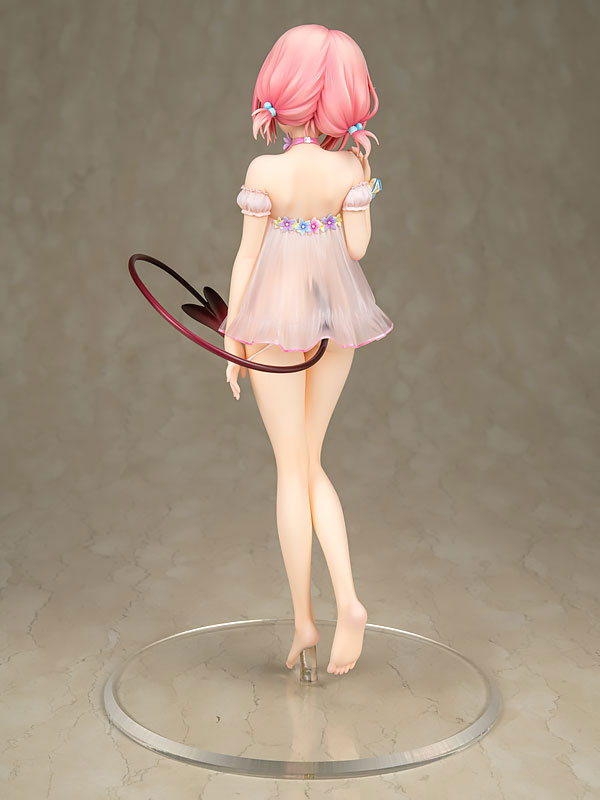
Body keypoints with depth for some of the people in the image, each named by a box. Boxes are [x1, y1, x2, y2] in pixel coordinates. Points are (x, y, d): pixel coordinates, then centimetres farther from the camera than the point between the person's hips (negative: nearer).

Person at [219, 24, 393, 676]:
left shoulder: (265, 170, -14)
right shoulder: (349, 166, -5)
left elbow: (247, 256, -10)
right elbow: (357, 247, -3)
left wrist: (232, 338, -2)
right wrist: (362, 178, 6)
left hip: (277, 313, -3)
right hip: (336, 313, 4)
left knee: (292, 471, 5)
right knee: (310, 464, 15)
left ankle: (303, 620, 11)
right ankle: (347, 600, 0)